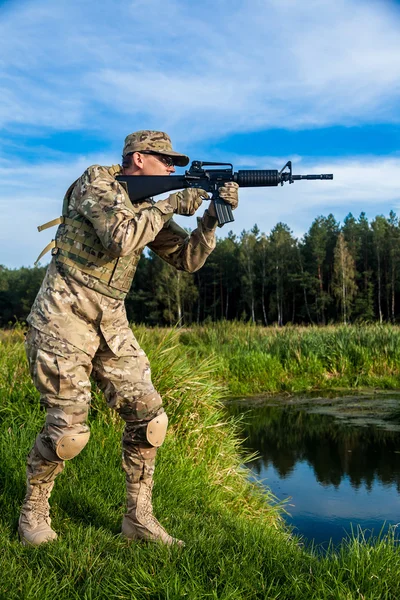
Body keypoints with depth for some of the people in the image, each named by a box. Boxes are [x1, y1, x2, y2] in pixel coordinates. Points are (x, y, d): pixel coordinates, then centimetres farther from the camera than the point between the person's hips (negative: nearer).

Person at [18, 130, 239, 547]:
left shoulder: (149, 207, 14)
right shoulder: (97, 181, -8)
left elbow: (187, 259, 10)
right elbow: (120, 238, -25)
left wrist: (212, 216, -3)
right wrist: (171, 206, -15)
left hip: (111, 324, 7)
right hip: (63, 319, -7)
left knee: (148, 416, -1)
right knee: (69, 430, -8)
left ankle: (139, 517, 12)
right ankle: (33, 509, 19)